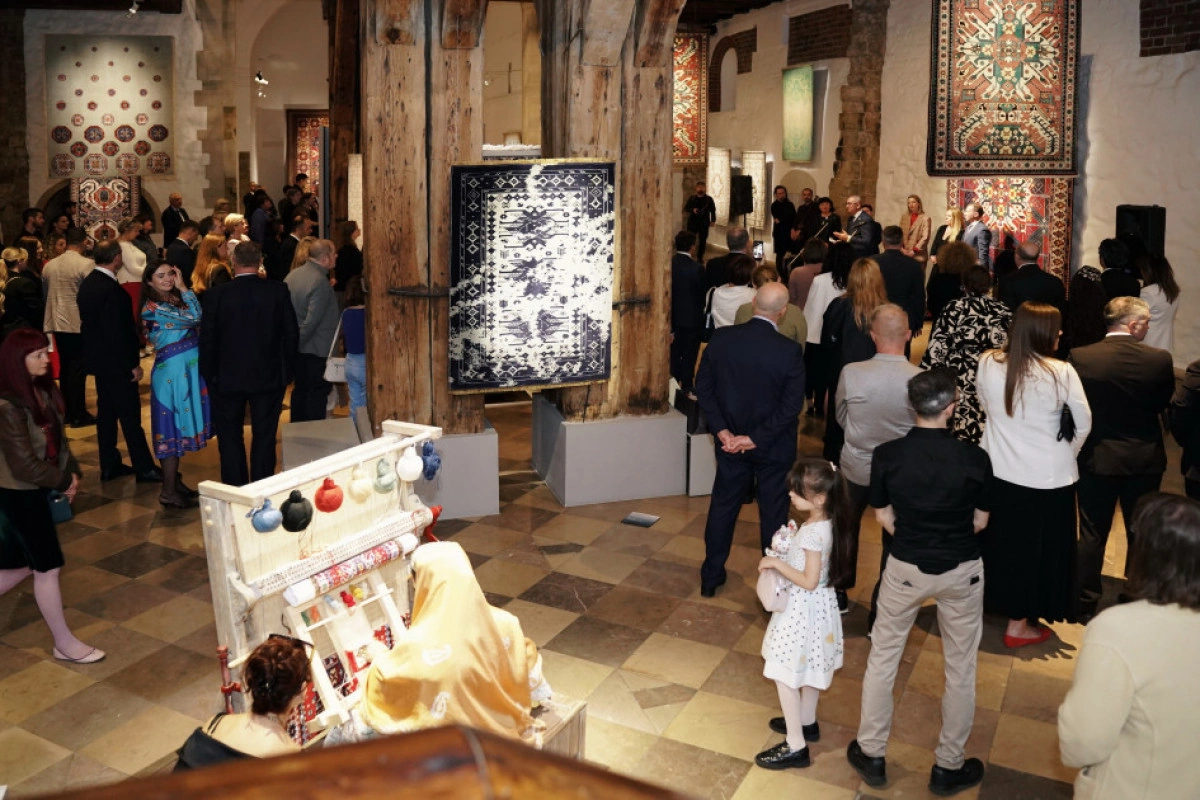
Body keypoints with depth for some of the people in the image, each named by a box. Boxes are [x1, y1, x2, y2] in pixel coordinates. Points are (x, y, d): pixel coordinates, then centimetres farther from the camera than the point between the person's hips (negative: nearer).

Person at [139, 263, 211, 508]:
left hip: (188, 370, 8)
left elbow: (199, 320, -1)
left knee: (180, 426, 14)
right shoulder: (153, 307, -12)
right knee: (173, 427, -4)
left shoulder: (176, 300, 11)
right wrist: (184, 289, -8)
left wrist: (182, 290, 0)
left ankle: (174, 481, 24)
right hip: (172, 373, -8)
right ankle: (169, 492, 3)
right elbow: (194, 318, -18)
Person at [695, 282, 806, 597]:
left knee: (722, 506, 18)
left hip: (730, 442, 3)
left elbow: (703, 387, -6)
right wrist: (756, 439, -12)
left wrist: (722, 431, -6)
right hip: (773, 447, -3)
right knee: (773, 512, 13)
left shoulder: (721, 338, -11)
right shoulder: (790, 351, -19)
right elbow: (791, 406, -18)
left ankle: (711, 576, 28)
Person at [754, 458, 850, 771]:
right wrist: (784, 556, 3)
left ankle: (796, 746, 6)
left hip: (802, 610, -10)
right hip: (816, 606, 10)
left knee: (785, 675, 0)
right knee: (809, 668, 24)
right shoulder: (826, 523, 0)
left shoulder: (813, 533, -29)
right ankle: (807, 723, 42)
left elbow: (809, 581, -26)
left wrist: (776, 563, -22)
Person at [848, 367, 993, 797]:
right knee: (960, 669, 17)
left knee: (882, 658, 17)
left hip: (905, 567, 1)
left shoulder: (886, 455, -14)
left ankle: (871, 754, 28)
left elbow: (883, 516, -3)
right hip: (961, 571, 0)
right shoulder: (974, 458, -16)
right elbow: (980, 522, -3)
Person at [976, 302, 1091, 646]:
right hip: (1048, 476, -4)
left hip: (998, 470, 4)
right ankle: (1019, 624, 24)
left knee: (998, 539, 23)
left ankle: (995, 602, 43)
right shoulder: (1062, 373, -20)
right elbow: (1084, 424, -8)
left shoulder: (988, 364, -11)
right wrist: (1067, 453, 11)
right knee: (1036, 547, 13)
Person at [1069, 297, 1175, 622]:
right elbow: (1165, 405, -2)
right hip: (1145, 460, 1)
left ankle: (1085, 604, 17)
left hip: (1096, 458, 0)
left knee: (1092, 534, 11)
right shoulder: (1160, 360, -15)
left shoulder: (1079, 358, -16)